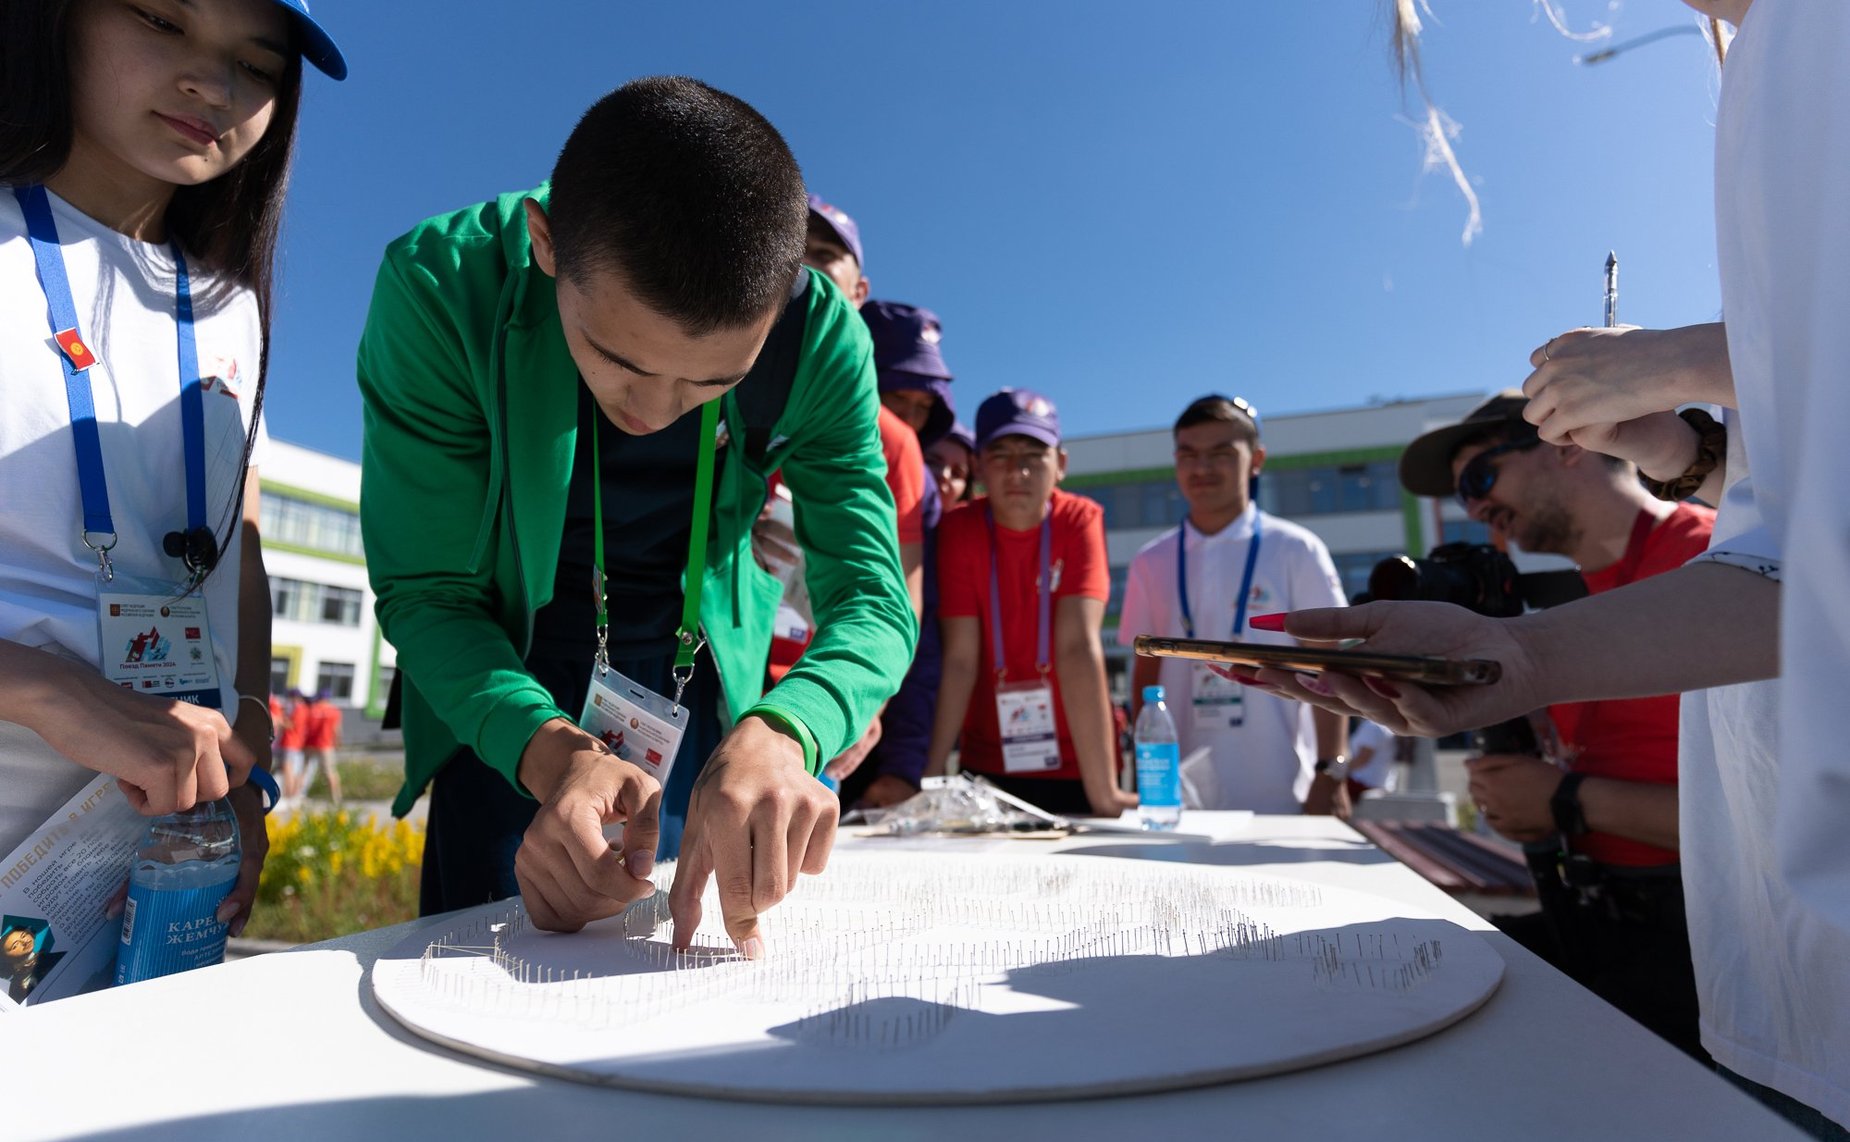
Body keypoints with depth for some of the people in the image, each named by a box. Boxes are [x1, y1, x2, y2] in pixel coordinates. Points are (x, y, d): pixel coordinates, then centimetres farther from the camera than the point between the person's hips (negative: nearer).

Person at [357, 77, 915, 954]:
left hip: (699, 703, 2)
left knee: (681, 983, 17)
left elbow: (872, 597, -23)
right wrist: (549, 751, -39)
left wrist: (781, 731, -45)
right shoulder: (441, 285, -25)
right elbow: (426, 591, -21)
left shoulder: (820, 338, -22)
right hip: (502, 701, -1)